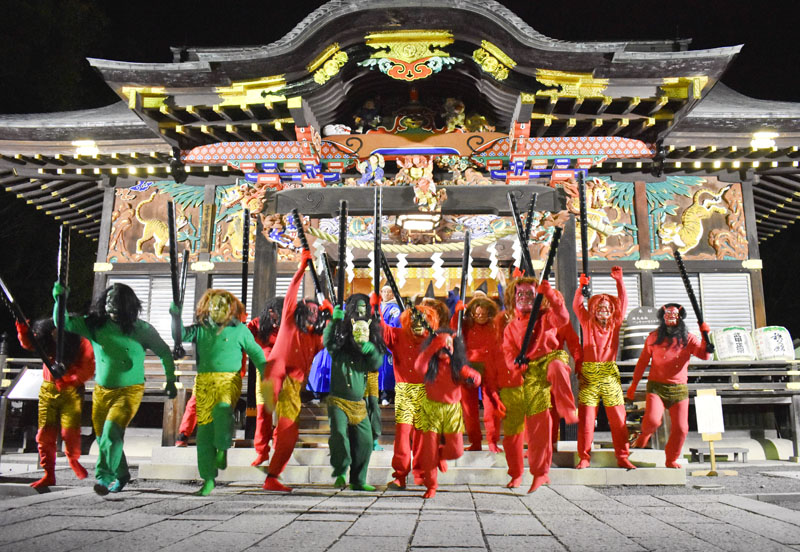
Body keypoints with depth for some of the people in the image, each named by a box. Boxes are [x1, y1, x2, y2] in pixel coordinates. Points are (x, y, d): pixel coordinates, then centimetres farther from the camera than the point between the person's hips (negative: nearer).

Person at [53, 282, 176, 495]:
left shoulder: (141, 329, -8)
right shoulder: (94, 325, -2)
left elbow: (164, 352, 2)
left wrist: (170, 380, 2)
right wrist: (60, 300, -22)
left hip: (129, 391, -4)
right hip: (101, 390, 4)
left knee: (111, 432, -21)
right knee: (103, 437, 14)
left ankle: (104, 477, -7)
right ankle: (121, 475, 34)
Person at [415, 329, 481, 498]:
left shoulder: (457, 365, 2)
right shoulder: (431, 364, -3)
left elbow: (476, 379, -7)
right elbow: (419, 366, -26)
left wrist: (472, 376, -30)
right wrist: (434, 346, -30)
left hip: (452, 409, 2)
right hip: (431, 408, -2)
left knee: (456, 450, 0)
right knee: (430, 450, -2)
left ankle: (441, 455, 36)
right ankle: (431, 486, 16)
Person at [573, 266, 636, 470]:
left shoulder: (614, 325, 10)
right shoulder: (588, 324, 7)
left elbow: (623, 303, 4)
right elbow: (577, 305, 1)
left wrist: (619, 281, -5)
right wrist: (582, 286, -12)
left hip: (610, 375, 2)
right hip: (589, 375, -1)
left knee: (618, 419, 2)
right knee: (585, 419, -3)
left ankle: (622, 457, 13)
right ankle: (584, 458, 7)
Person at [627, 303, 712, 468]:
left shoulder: (688, 339, 5)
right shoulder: (653, 338, 4)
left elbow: (704, 355, -8)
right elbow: (642, 362, 9)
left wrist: (705, 336, -21)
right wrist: (634, 384, 10)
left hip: (679, 389, 2)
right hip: (656, 386, -2)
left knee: (681, 428, -1)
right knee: (652, 420, -23)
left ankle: (671, 460, 22)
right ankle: (645, 434, 14)